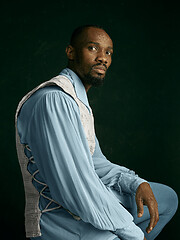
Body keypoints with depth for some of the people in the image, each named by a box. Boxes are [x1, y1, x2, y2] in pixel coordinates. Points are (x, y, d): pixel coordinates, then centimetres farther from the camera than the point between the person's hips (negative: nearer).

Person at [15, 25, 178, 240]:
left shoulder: (78, 101, 14)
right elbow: (75, 188, -28)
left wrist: (137, 184, -1)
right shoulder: (54, 100, -23)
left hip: (87, 201, 11)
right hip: (60, 218, -10)